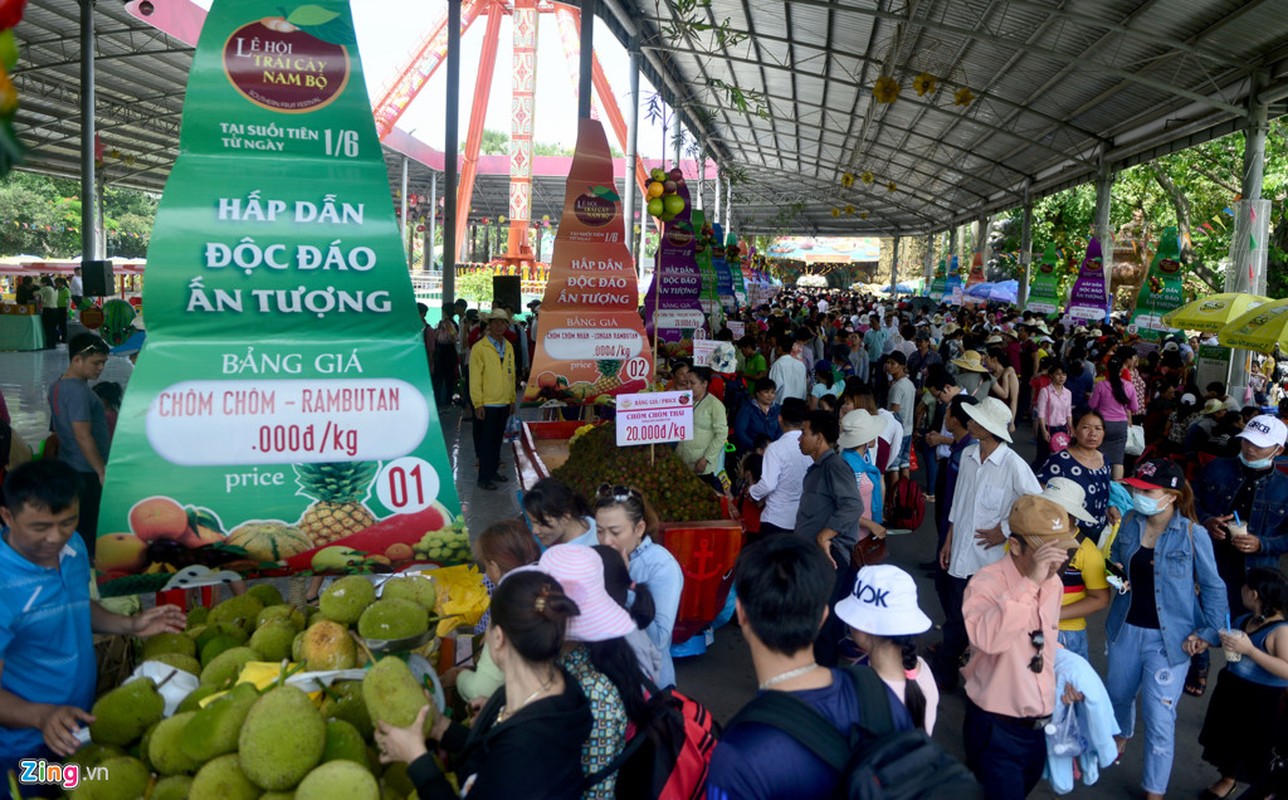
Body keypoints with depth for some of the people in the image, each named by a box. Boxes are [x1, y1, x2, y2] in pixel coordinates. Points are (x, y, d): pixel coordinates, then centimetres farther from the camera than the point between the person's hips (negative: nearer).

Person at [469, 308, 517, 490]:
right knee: (486, 441, 0)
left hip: (504, 403, 6)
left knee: (497, 440, 16)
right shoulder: (479, 348, -9)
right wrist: (478, 404, -13)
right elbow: (475, 378, -11)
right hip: (487, 404, -6)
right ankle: (484, 477, 7)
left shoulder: (509, 347, 10)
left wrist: (512, 398, 13)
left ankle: (493, 470, 28)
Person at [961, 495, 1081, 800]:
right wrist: (1030, 583, -41)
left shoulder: (1053, 583, 2)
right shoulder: (987, 583, -22)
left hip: (1037, 727, 8)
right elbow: (986, 638, -43)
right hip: (996, 729, -7)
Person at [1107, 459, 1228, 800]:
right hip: (1126, 629, 5)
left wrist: (1208, 631, -11)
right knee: (1118, 694, 25)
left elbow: (1213, 588, -7)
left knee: (1159, 716, -1)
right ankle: (1122, 735, 57)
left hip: (1168, 637, -5)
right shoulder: (1129, 523, -6)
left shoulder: (1192, 535, -18)